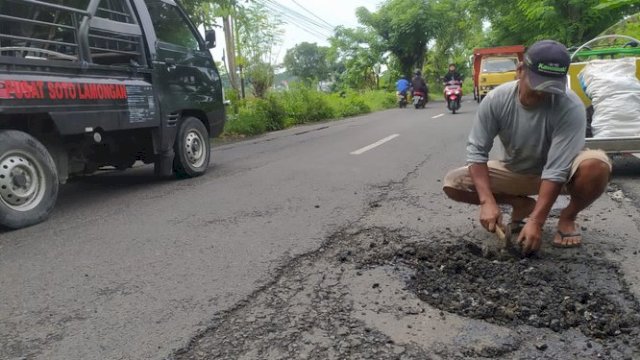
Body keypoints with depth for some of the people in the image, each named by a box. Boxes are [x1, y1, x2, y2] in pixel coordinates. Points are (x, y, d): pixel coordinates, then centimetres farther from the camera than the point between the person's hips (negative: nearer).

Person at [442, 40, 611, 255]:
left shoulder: (570, 108, -29)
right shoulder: (496, 99, -22)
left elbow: (556, 171, -31)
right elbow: (477, 150, -20)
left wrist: (536, 221, -36)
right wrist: (487, 201, -31)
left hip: (559, 173, -2)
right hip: (514, 171, 3)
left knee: (596, 165, -36)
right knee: (452, 183, -17)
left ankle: (568, 217, -4)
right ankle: (522, 204, 4)